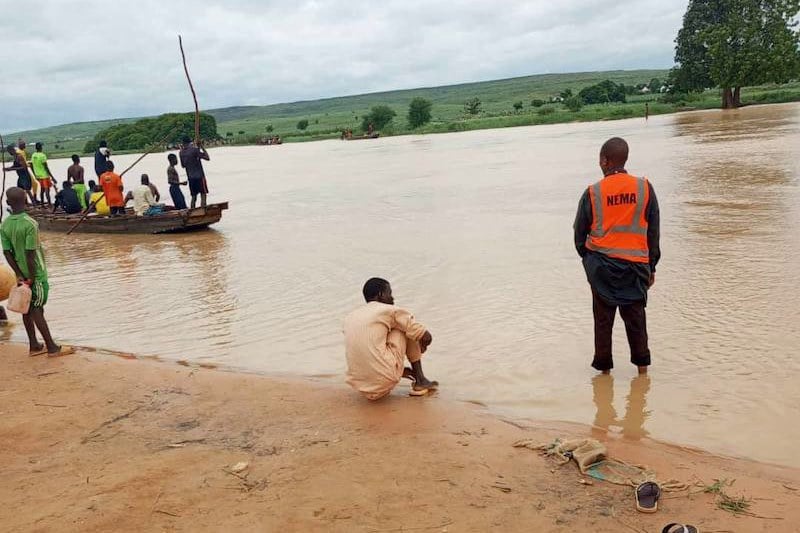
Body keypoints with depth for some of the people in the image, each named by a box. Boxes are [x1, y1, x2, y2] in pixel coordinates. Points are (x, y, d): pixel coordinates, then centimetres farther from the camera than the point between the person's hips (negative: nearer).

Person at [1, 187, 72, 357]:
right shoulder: (30, 224, -20)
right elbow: (30, 253, -21)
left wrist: (20, 275, -1)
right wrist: (32, 277, -14)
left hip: (22, 274, 6)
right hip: (36, 273, -6)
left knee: (27, 309, 12)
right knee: (37, 309, -2)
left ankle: (34, 346, 20)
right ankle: (52, 348, 4)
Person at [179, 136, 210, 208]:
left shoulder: (182, 153, 5)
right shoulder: (194, 149, -13)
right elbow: (207, 158, -14)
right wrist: (202, 148, -3)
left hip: (190, 177, 6)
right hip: (199, 176, -6)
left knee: (193, 196, 12)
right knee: (203, 195, -2)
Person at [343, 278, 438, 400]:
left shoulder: (349, 318, 18)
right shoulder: (390, 311, 1)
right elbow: (426, 337, 3)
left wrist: (399, 370, 36)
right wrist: (422, 346, 28)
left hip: (360, 387, 6)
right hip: (386, 379, -6)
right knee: (405, 327, 16)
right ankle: (420, 381, 20)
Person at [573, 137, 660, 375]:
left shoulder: (592, 193, -6)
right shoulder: (644, 188, -2)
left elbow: (579, 233, 2)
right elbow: (654, 232, 3)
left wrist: (588, 259, 19)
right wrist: (651, 267, 12)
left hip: (601, 264, -1)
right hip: (636, 264, 1)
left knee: (603, 318, 9)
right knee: (635, 315, 14)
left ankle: (604, 367, 16)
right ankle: (642, 365, 19)